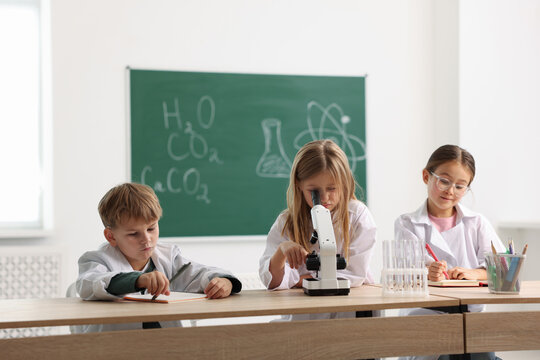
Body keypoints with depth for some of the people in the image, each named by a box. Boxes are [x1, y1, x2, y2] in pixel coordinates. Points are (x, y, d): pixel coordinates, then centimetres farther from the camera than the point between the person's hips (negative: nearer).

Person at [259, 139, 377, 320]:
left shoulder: (358, 216, 4)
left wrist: (298, 281, -2)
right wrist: (281, 251, -23)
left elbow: (354, 274, -3)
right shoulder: (286, 223, 8)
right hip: (302, 316, 1)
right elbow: (274, 282, -1)